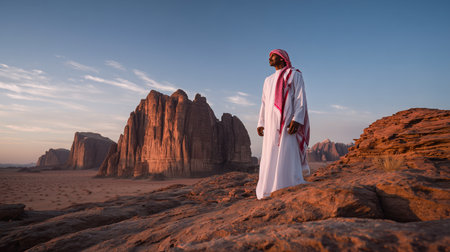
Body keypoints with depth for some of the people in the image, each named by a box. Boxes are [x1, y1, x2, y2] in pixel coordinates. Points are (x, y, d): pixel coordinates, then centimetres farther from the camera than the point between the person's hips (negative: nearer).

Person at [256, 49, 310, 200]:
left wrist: (297, 120, -19)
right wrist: (261, 123, 10)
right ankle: (271, 190, 7)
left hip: (287, 122, -6)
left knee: (288, 157, -12)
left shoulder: (295, 75, 5)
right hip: (272, 124, 6)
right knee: (270, 157, 2)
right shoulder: (269, 80, 24)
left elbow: (300, 97, -6)